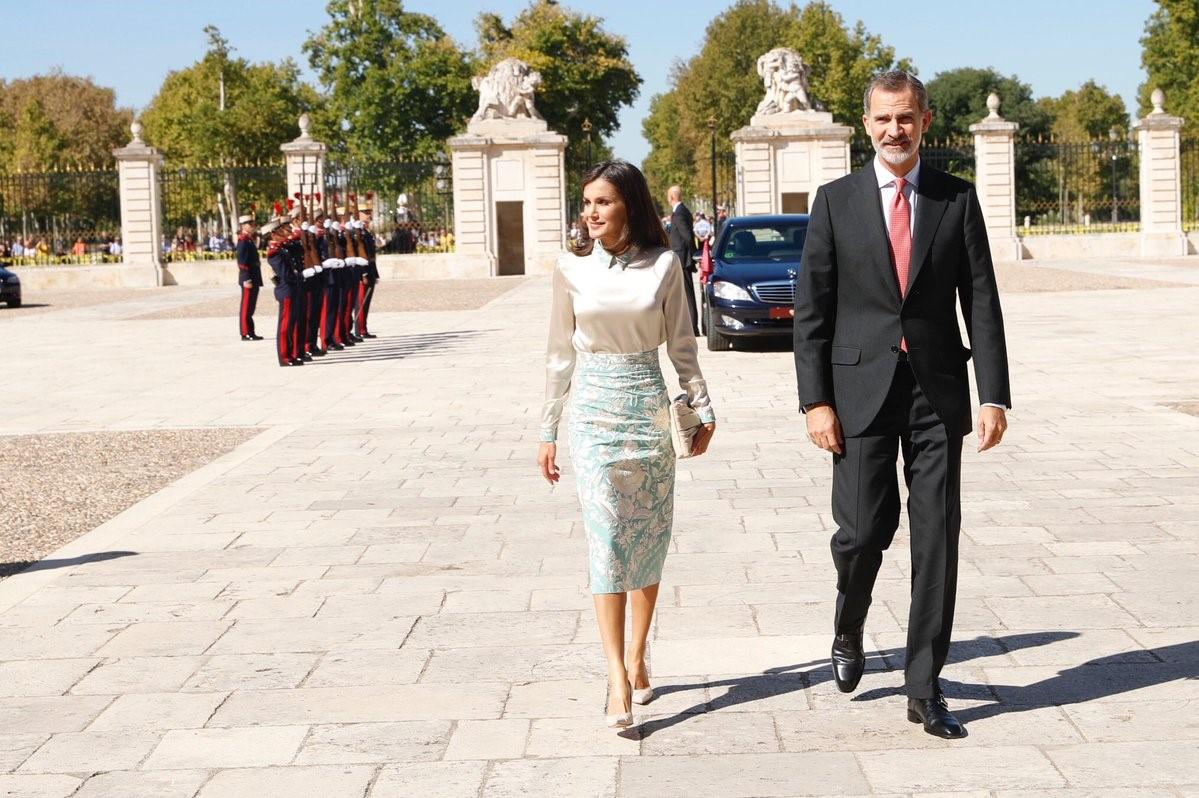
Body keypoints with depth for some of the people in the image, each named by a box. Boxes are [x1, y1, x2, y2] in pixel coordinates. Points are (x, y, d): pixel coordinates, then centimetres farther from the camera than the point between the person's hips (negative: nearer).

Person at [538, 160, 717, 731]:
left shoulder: (663, 264, 0)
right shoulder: (573, 269, 2)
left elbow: (681, 344, 7)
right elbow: (560, 354, 7)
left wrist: (703, 408, 3)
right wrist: (548, 432, 8)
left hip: (650, 407, 1)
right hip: (594, 410, -1)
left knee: (649, 537, 7)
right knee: (607, 539, -9)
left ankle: (637, 657, 22)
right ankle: (618, 678, -12)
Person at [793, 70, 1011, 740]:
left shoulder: (958, 199, 5)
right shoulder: (837, 201, 3)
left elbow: (982, 303, 3)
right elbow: (812, 308, 2)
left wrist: (995, 396, -5)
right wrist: (815, 399, -5)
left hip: (938, 390, 1)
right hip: (862, 389, -1)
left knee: (937, 539, 2)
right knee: (863, 530, -3)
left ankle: (926, 690, 11)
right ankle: (849, 633, 30)